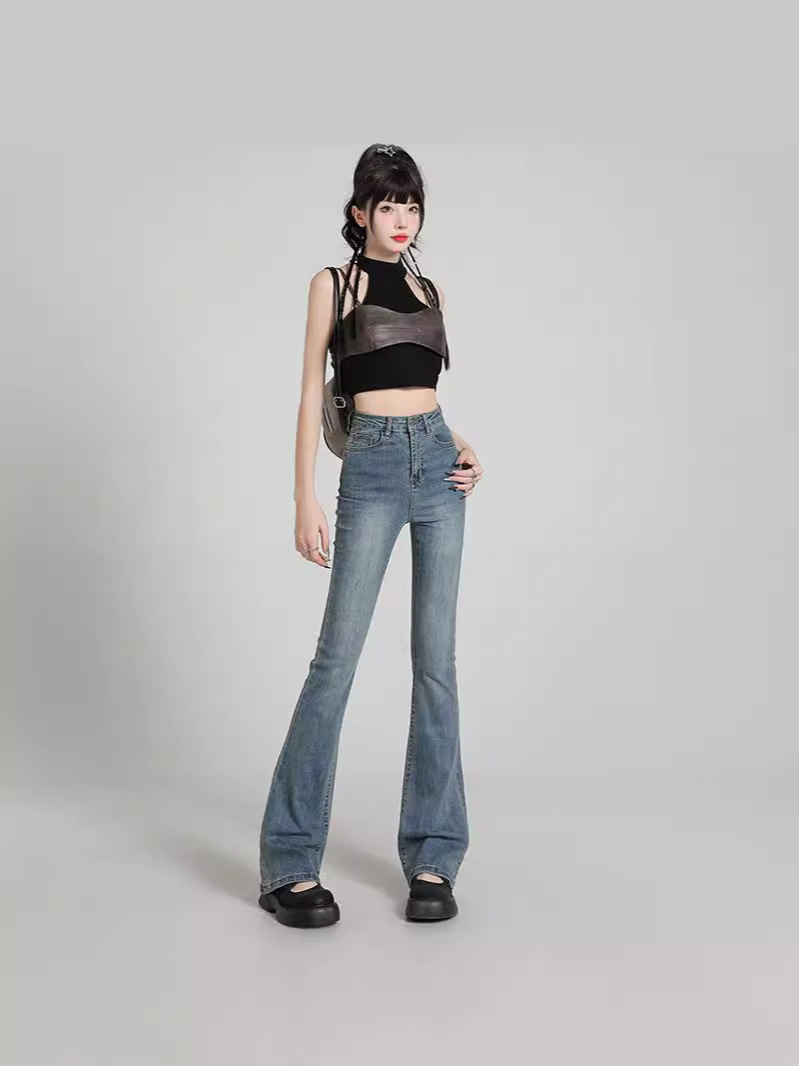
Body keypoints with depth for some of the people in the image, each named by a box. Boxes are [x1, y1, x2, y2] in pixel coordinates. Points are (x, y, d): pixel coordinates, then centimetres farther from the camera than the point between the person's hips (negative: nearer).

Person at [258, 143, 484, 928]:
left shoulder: (428, 288, 17)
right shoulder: (333, 283, 6)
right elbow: (312, 393, 0)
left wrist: (466, 449, 2)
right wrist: (305, 499, -9)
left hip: (437, 464, 4)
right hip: (373, 466, -4)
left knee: (436, 661, 2)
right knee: (337, 657, -9)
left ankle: (432, 856, 9)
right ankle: (290, 862, 1)